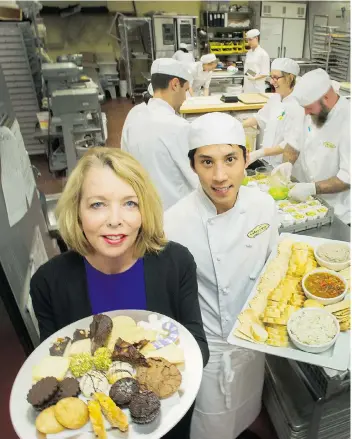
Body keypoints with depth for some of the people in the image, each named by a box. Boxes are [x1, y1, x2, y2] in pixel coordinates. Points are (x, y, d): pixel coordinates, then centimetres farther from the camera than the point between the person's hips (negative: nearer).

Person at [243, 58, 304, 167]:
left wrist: (259, 153, -31)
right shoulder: (275, 98, 3)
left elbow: (292, 144, -25)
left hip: (283, 166, -7)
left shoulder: (298, 106, -21)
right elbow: (260, 118, 17)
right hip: (267, 161, 7)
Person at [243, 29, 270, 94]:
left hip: (257, 86, -6)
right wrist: (244, 86, 12)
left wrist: (255, 78, -25)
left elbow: (265, 73, -10)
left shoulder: (263, 54, -8)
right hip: (247, 86, 6)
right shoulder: (248, 53, 11)